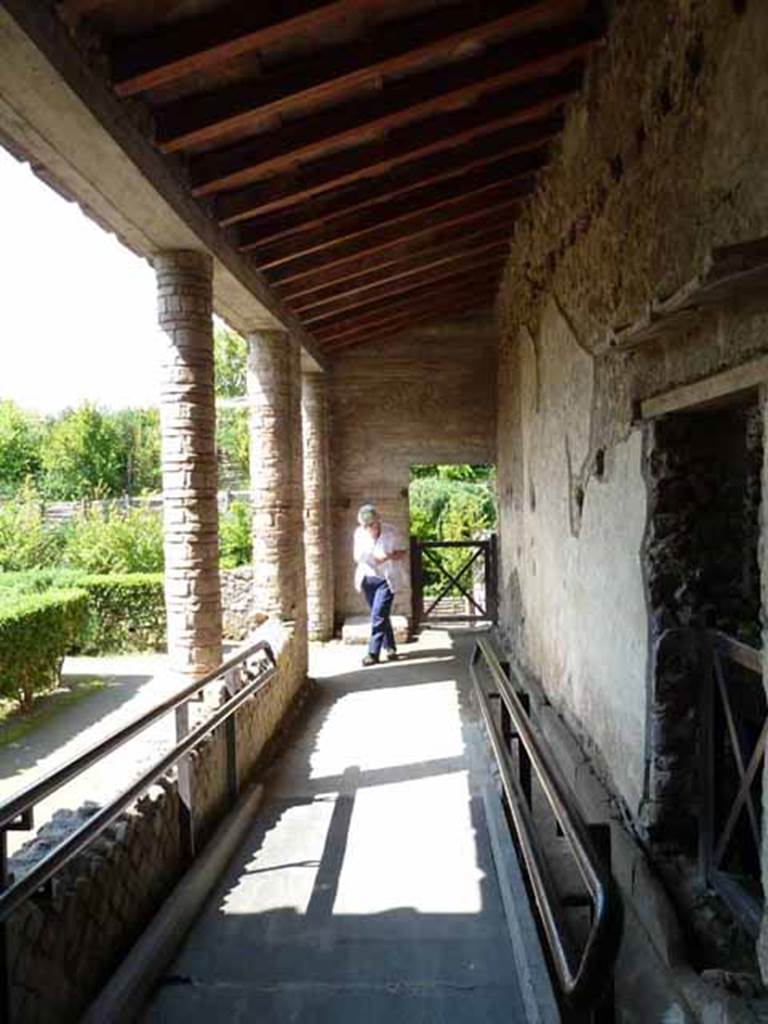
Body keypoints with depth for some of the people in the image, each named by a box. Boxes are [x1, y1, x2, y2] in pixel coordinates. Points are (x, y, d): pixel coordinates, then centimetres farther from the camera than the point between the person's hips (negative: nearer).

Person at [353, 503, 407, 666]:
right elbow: (358, 557, 8)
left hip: (386, 579, -4)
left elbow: (403, 552, -6)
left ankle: (373, 653, -7)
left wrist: (389, 556, -24)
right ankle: (389, 647, 27)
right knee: (381, 615, 12)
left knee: (378, 615, -12)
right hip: (368, 579, 4)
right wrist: (359, 577, -1)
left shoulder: (390, 532, -14)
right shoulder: (359, 533, -3)